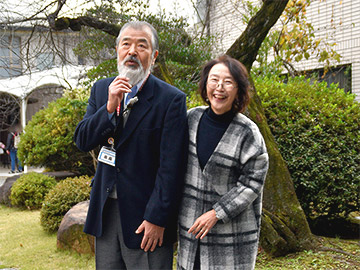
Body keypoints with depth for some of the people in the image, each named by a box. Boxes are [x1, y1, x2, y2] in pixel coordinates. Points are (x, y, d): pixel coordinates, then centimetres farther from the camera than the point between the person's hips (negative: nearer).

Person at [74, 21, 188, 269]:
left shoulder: (171, 99, -11)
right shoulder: (101, 89, 7)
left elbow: (171, 167, -13)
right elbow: (82, 141, 1)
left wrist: (157, 218, -15)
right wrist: (109, 107, -14)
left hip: (145, 214, -5)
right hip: (105, 211, 5)